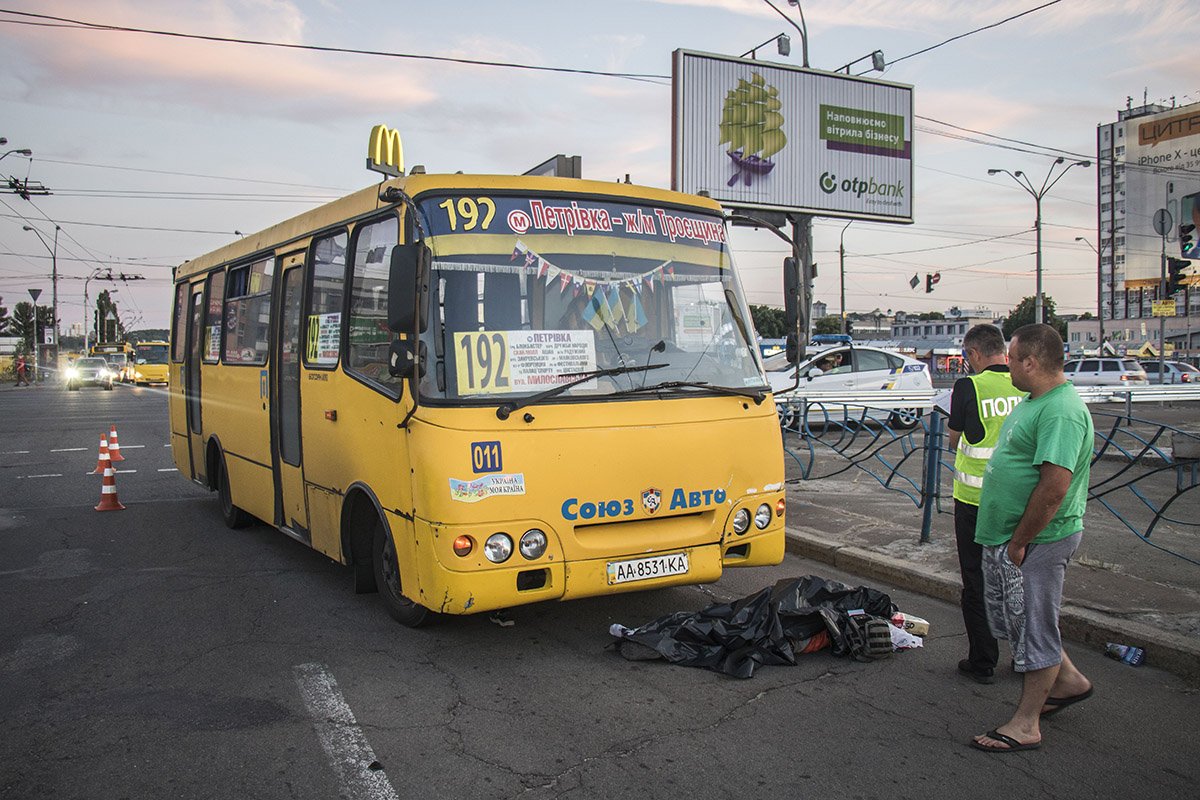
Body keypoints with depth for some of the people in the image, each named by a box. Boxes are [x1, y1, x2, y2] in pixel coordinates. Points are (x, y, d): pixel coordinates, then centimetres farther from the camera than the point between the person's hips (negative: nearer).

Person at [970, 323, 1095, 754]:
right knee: (1014, 617, 22)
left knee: (1032, 626, 2)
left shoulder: (1061, 412, -23)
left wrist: (1019, 542, -22)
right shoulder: (1035, 401, 11)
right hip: (1006, 537, 10)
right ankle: (1068, 680, 40)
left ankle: (1025, 724, 15)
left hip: (1038, 541, -10)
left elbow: (1054, 486, -28)